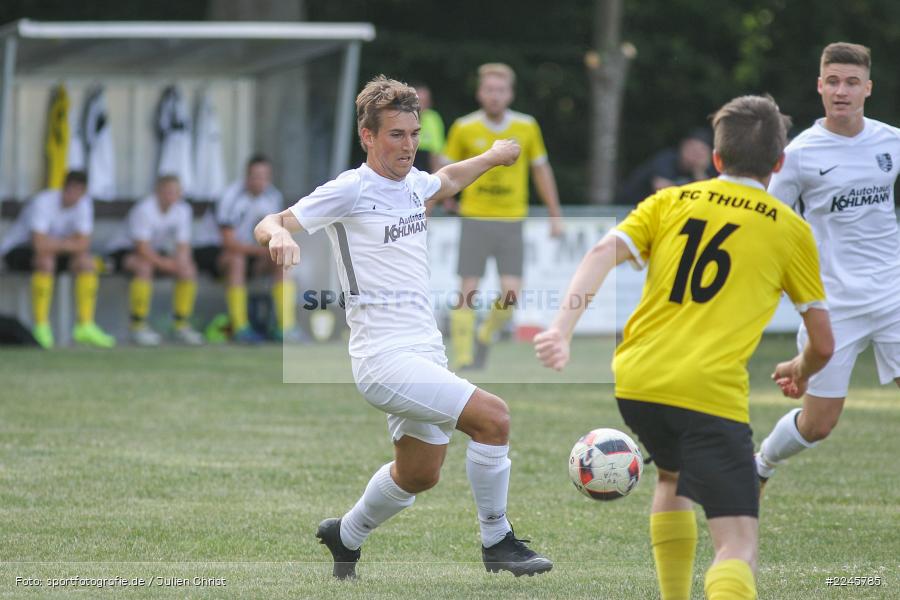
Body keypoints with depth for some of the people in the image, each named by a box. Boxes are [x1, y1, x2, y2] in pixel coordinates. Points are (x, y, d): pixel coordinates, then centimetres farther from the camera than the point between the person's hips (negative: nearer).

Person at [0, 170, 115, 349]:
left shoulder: (84, 203, -8)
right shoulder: (43, 202, -28)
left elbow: (83, 244, -15)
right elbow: (40, 244, -38)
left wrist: (54, 244, -25)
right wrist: (66, 243, -22)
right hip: (16, 251, -6)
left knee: (86, 261, -14)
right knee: (46, 260, -36)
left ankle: (85, 326, -14)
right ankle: (41, 327, -31)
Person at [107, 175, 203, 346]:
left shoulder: (183, 210, -5)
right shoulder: (144, 210, -26)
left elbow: (183, 245, -3)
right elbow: (142, 247, -29)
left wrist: (181, 260, -25)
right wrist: (164, 263, -30)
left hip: (157, 253, 7)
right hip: (124, 250, -7)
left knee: (189, 269, -12)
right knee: (144, 267, -38)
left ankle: (181, 325, -4)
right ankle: (138, 327, -31)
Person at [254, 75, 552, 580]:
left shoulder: (411, 182, 11)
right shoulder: (351, 190, -11)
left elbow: (447, 181, 36)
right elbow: (269, 225, -14)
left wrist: (492, 156, 45)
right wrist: (278, 235, -36)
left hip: (426, 351, 9)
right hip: (385, 356, -9)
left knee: (420, 475, 19)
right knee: (493, 416, -22)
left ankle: (345, 536, 43)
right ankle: (497, 541, -9)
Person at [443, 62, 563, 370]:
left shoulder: (526, 127, 1)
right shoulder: (464, 128, -3)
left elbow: (541, 170, 11)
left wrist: (555, 215, 12)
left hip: (512, 221, 1)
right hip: (475, 218, -1)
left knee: (511, 293, -7)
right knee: (468, 291, -6)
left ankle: (485, 337, 21)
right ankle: (463, 358, 1)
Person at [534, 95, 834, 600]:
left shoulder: (670, 202, 17)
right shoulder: (791, 230, 11)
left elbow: (605, 252, -1)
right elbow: (823, 344, 14)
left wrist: (562, 330, -12)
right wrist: (800, 372, 37)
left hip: (635, 382, 4)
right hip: (712, 391, -4)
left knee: (674, 479, 35)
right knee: (738, 547, -10)